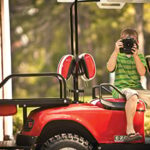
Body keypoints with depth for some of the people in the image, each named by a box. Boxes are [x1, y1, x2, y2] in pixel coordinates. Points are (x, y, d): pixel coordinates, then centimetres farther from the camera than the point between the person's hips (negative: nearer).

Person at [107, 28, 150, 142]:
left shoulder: (140, 56, 13)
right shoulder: (118, 56, 7)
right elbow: (110, 68, -14)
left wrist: (135, 56, -17)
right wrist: (116, 51, -21)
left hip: (137, 88, 4)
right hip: (121, 89, -4)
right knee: (132, 95, -37)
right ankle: (130, 130, -40)